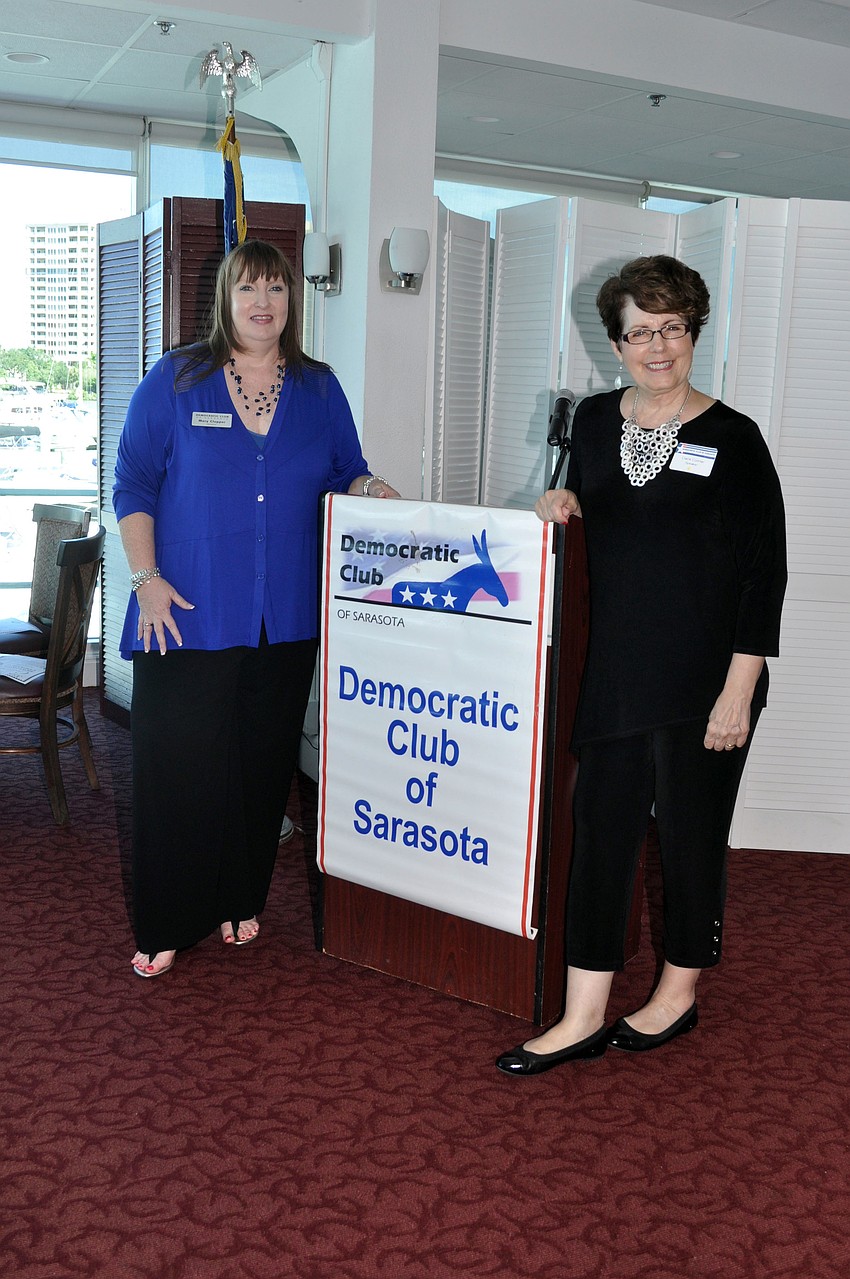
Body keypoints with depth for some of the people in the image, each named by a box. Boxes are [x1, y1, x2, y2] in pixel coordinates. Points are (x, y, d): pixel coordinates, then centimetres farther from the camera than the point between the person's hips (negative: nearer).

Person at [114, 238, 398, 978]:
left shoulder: (319, 390, 10)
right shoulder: (175, 381, 2)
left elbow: (346, 474, 16)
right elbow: (133, 484, 1)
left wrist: (369, 489, -8)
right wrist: (147, 577, -8)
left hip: (286, 620, 3)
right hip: (188, 614, -3)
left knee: (263, 765, 9)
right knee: (177, 766, -2)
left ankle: (240, 902, 27)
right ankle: (167, 924, 13)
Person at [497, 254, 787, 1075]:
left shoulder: (732, 438, -6)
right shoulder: (594, 421, 8)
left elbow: (766, 570, -7)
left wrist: (739, 688, -12)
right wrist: (561, 505, -1)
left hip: (702, 679, -4)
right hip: (614, 670, 4)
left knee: (689, 835, 8)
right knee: (600, 829, 5)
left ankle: (678, 994, 30)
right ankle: (583, 1016, 15)